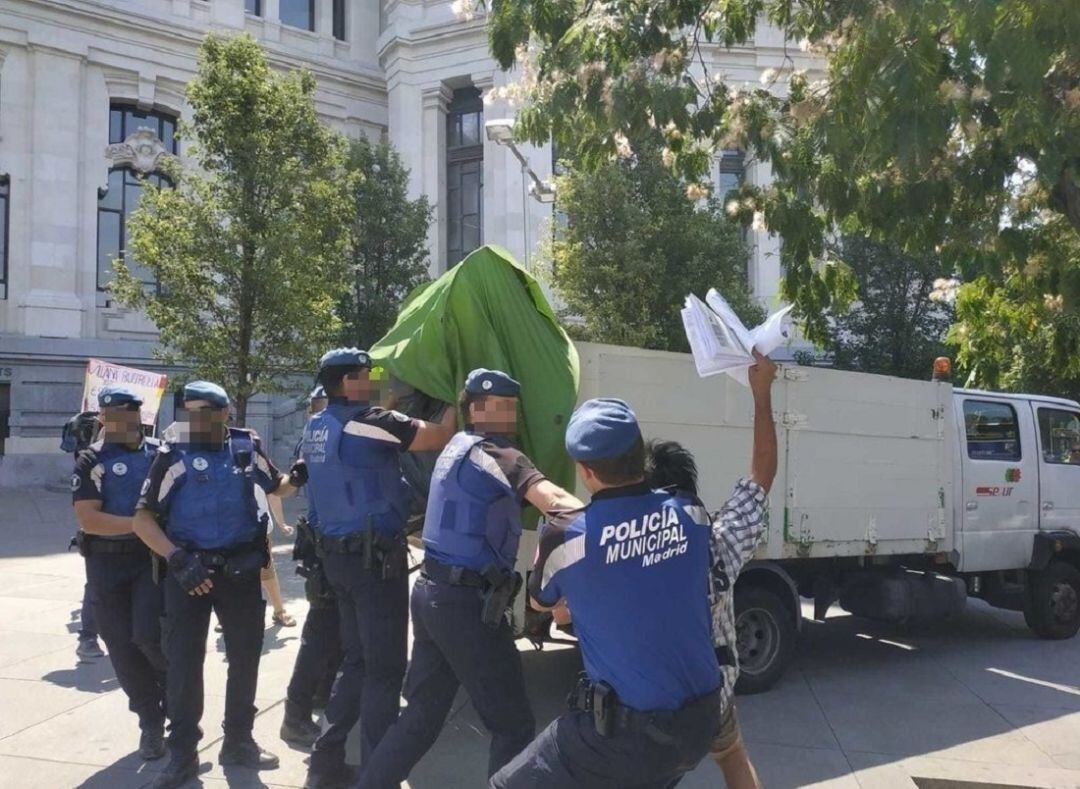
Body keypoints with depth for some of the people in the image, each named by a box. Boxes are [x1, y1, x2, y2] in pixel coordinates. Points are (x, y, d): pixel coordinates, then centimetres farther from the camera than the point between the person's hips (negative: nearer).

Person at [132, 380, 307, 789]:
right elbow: (143, 517, -9)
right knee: (183, 660, 1)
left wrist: (297, 478, -7)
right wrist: (177, 558, -21)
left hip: (241, 568, 3)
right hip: (189, 568, -2)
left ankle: (238, 740, 28)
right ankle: (182, 754, 15)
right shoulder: (174, 455, -9)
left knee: (245, 656, 11)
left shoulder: (247, 446, -2)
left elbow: (276, 486, 16)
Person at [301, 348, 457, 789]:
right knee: (385, 668, -1)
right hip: (375, 556, -9)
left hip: (337, 554, 9)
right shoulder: (368, 421, -14)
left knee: (357, 661, 18)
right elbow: (440, 437, -12)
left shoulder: (316, 428, 11)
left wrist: (393, 406, 25)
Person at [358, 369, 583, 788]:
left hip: (432, 592, 9)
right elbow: (549, 496, -32)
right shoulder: (496, 454, -13)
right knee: (514, 725, 1)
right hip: (467, 603, -9)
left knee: (423, 713, 20)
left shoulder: (458, 445, 14)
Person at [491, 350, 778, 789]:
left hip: (626, 732, -5)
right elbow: (761, 475, 16)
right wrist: (761, 391, 23)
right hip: (702, 722, 5)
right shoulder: (692, 516, -5)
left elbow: (541, 601, 9)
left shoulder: (566, 538, -14)